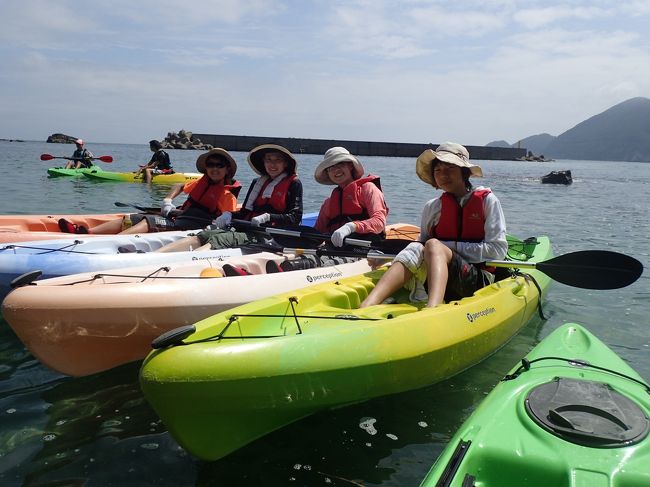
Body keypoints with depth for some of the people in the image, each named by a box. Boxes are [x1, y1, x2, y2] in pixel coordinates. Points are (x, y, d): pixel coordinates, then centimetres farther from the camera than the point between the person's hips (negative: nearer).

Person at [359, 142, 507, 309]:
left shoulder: (487, 200, 5)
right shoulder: (432, 207, 15)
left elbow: (498, 250, -3)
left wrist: (449, 247, -7)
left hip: (479, 281, -3)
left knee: (433, 245, -29)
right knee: (415, 248, -26)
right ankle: (366, 307, -50)